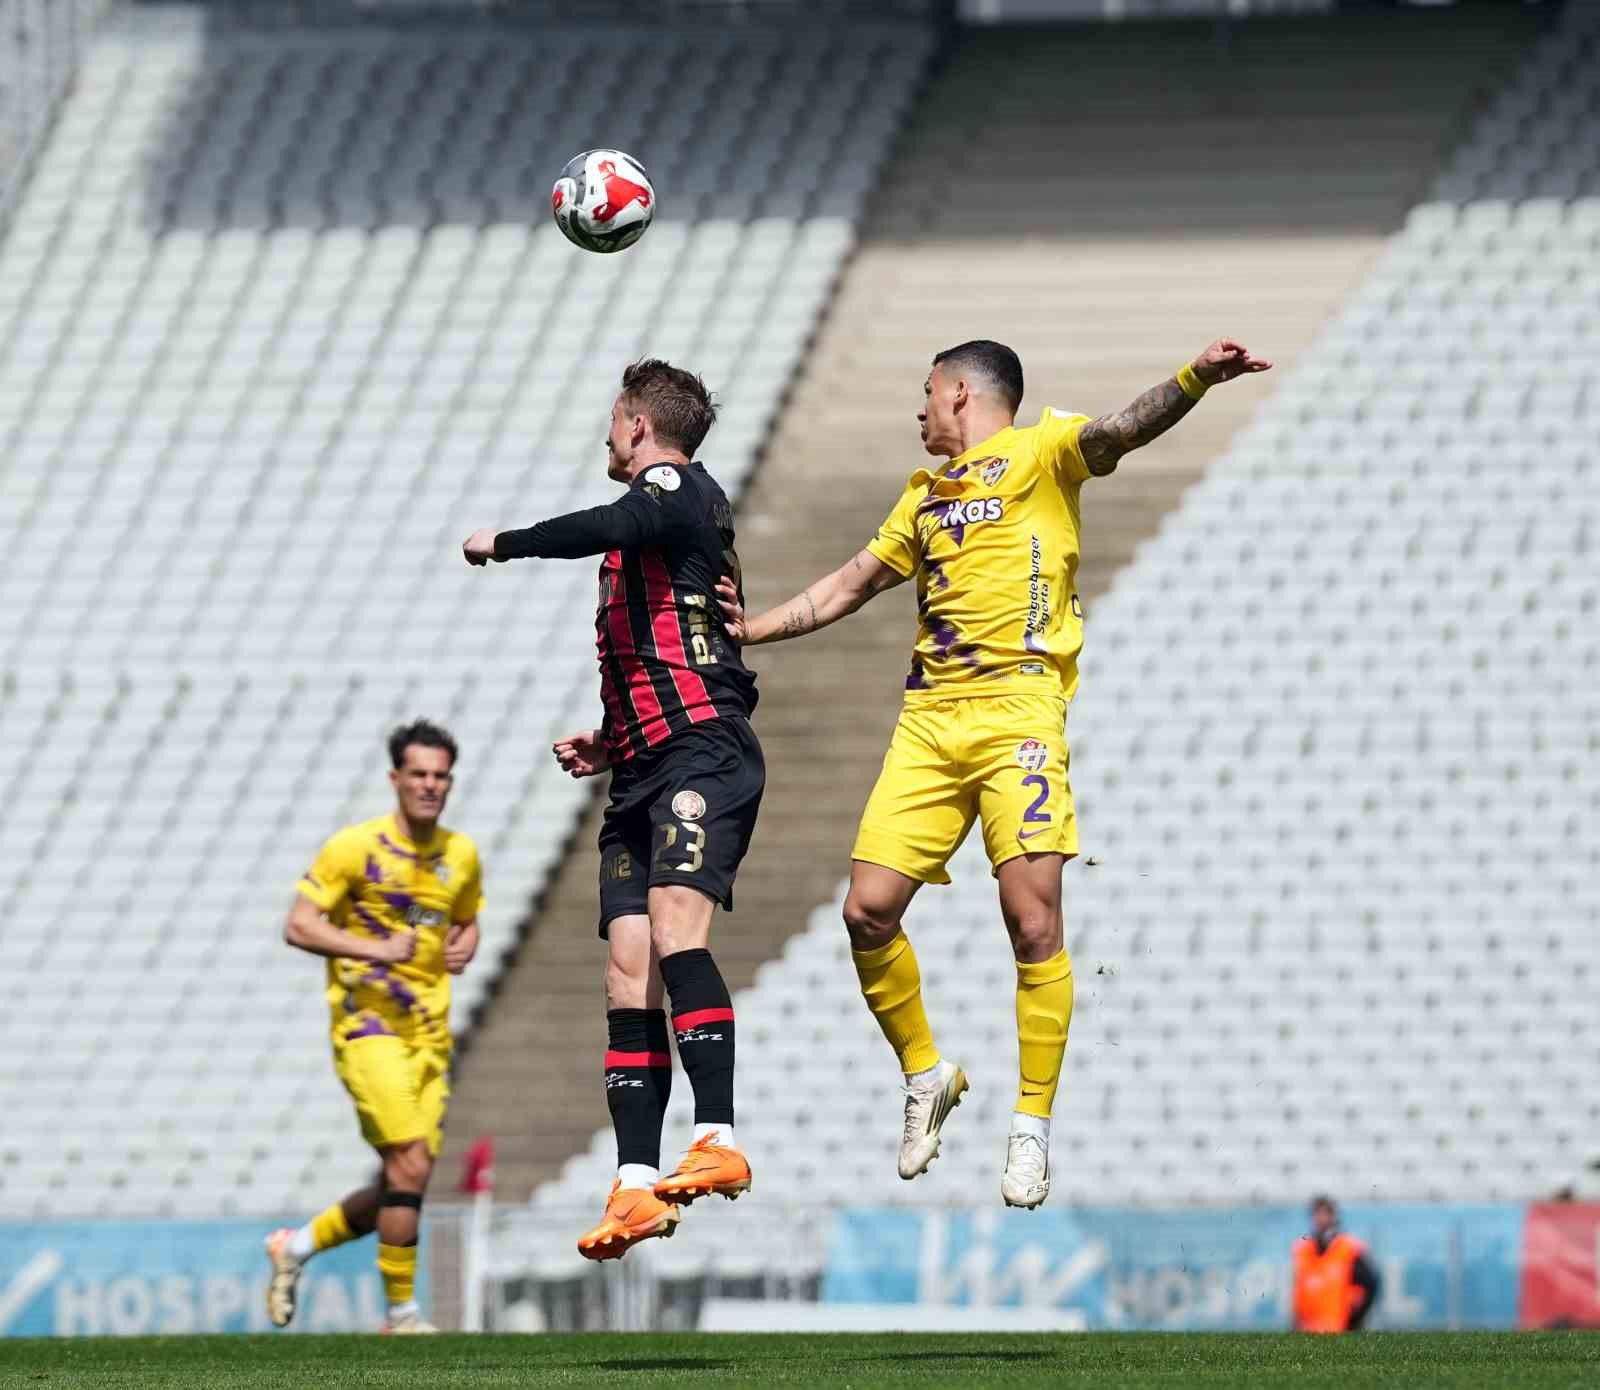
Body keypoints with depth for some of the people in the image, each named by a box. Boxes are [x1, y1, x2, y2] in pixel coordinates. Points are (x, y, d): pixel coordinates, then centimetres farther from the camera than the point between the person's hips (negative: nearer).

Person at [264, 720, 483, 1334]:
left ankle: (298, 1244, 26)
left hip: (429, 1032, 6)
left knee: (404, 1184, 4)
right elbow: (298, 925, -9)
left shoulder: (462, 855, 9)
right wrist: (374, 949, -22)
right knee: (410, 1166, -17)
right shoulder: (355, 846, -8)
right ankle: (401, 1313, -7)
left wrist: (463, 949, 2)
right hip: (368, 1024, -6)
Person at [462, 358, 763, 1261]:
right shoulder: (664, 508, 29)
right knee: (630, 969, -1)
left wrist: (503, 542, -9)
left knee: (674, 924, -28)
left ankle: (720, 1142, -36)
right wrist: (613, 740, 25)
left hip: (702, 751, -10)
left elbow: (609, 528, -24)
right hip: (645, 770, 10)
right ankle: (639, 1185, -7)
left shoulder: (676, 486, -1)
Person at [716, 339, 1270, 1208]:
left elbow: (1119, 432, -13)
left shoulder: (1039, 452, 5)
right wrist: (753, 629, 33)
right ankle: (926, 1076, 17)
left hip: (1019, 708, -6)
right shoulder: (925, 494, 26)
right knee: (868, 911, -3)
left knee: (1032, 917, -13)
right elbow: (851, 585, 35)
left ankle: (1032, 1128, -6)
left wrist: (1194, 380, -32)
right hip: (930, 719, 6)